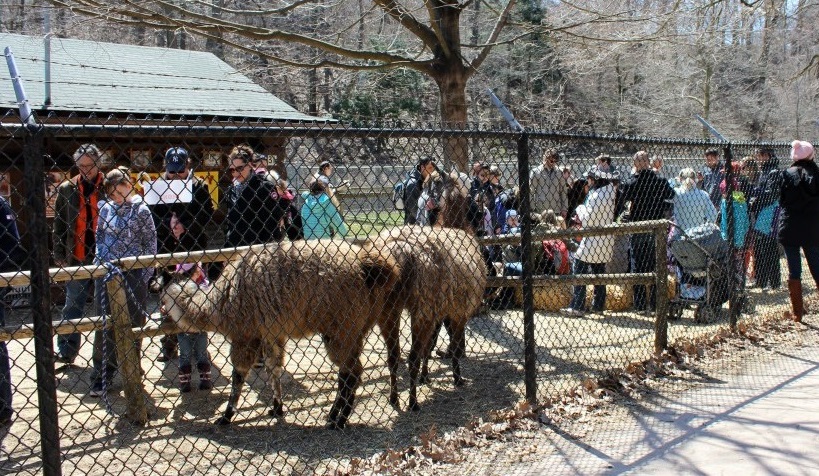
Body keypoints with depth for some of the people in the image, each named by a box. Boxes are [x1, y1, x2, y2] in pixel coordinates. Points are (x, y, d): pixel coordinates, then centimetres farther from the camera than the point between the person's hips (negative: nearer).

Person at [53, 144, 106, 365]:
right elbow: (59, 224, 8)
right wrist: (60, 255, 3)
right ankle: (66, 351, 13)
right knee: (72, 306, 6)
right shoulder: (66, 189, 4)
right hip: (76, 259, 2)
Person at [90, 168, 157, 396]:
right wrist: (99, 262, 5)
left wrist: (146, 274, -6)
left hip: (133, 274, -3)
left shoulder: (140, 210, -5)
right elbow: (99, 237, 15)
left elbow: (151, 242, -2)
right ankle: (103, 373, 12)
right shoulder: (105, 208, 5)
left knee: (133, 323, 7)